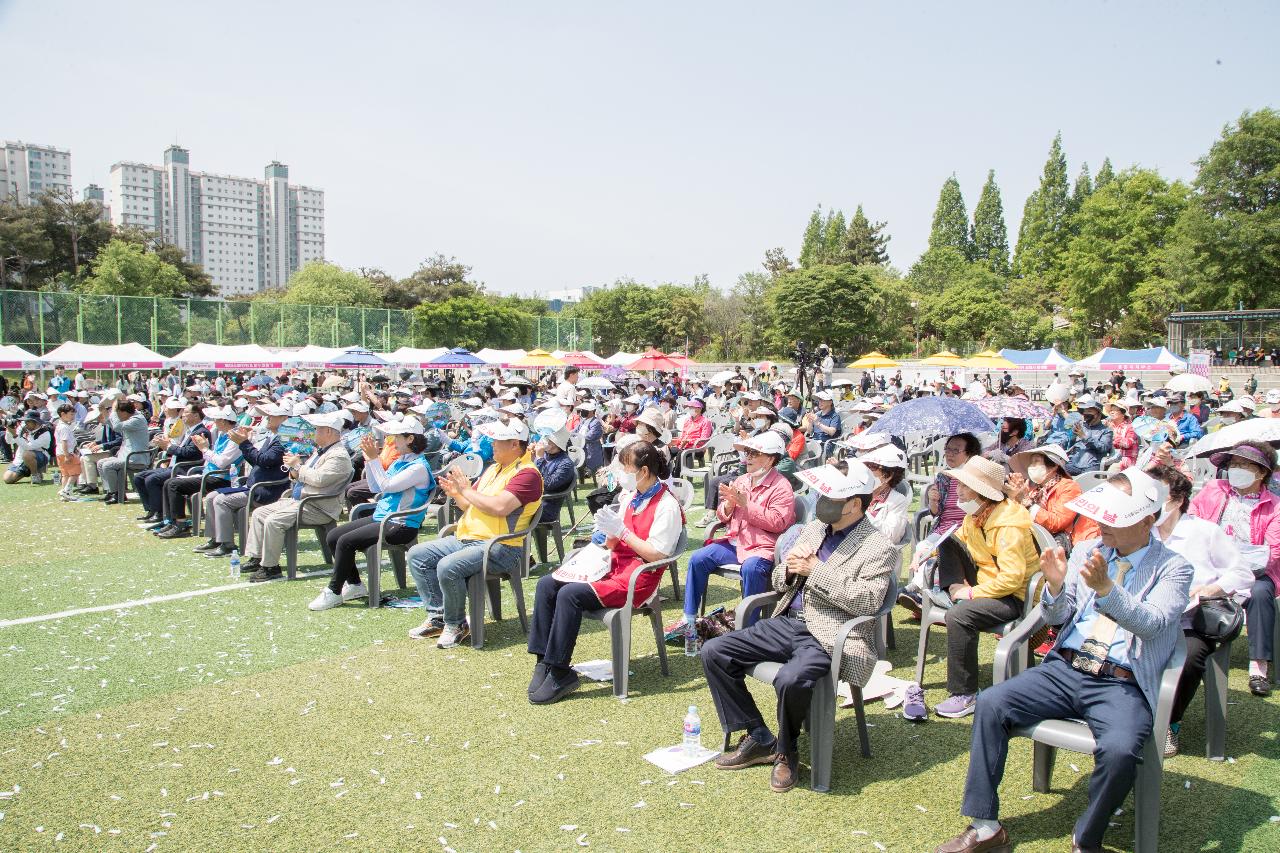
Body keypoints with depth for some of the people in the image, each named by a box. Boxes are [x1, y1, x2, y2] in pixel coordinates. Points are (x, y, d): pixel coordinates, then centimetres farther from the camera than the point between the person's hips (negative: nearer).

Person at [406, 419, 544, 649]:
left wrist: (467, 491, -13)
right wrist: (456, 494, 1)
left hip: (500, 547, -10)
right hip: (466, 539, 10)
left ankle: (456, 624, -7)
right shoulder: (493, 469, 19)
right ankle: (437, 617, 6)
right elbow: (470, 506, 23)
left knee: (448, 567, -30)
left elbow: (499, 507, -26)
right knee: (418, 554, 4)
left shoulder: (527, 474, -12)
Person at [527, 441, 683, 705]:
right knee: (547, 584, -7)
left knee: (570, 594, -26)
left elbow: (656, 555, -17)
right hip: (615, 565, 9)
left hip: (638, 577, -9)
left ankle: (560, 673, -15)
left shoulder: (667, 506, -12)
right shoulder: (630, 496, 12)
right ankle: (544, 660, -5)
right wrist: (608, 534, -6)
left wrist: (621, 532, -19)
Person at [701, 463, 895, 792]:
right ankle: (758, 739, 6)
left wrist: (816, 571, -17)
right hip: (787, 623, 8)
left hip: (829, 638, -7)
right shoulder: (812, 529, 15)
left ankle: (786, 753, -3)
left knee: (791, 680, -36)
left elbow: (867, 601, -19)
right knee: (713, 652, -5)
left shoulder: (880, 548, -5)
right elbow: (780, 583, 21)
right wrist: (789, 569, -4)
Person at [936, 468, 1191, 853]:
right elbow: (1057, 616, 11)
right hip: (1065, 669, 4)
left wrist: (1105, 588, -33)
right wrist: (1056, 585, -11)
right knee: (990, 705, -16)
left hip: (1123, 686, -4)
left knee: (1119, 750, -33)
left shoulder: (1173, 567, 1)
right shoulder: (1086, 551, 12)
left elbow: (1152, 623, -17)